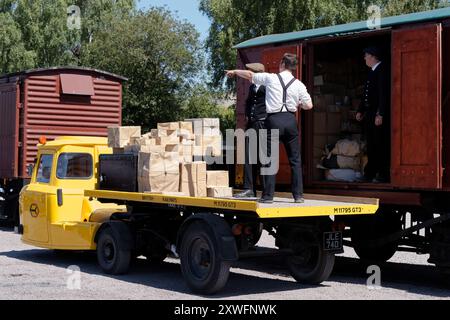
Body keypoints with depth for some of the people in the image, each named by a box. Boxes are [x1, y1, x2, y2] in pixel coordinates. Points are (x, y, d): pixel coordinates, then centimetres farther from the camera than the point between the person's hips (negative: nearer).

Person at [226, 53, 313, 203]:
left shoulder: (270, 78, 2)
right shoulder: (298, 85, 5)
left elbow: (250, 75, 14)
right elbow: (309, 105, 6)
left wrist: (234, 71, 32)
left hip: (273, 119, -2)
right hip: (290, 120, 2)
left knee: (270, 158, 3)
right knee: (295, 160, 9)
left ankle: (268, 195, 2)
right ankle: (298, 195, 9)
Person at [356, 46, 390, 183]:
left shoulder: (382, 70, -10)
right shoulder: (372, 72, 18)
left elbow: (383, 93, -17)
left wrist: (380, 114, -21)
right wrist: (360, 110, 17)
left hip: (379, 115, -9)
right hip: (370, 114, 9)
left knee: (380, 146, -5)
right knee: (371, 146, 11)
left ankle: (383, 175, 0)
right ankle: (370, 175, 16)